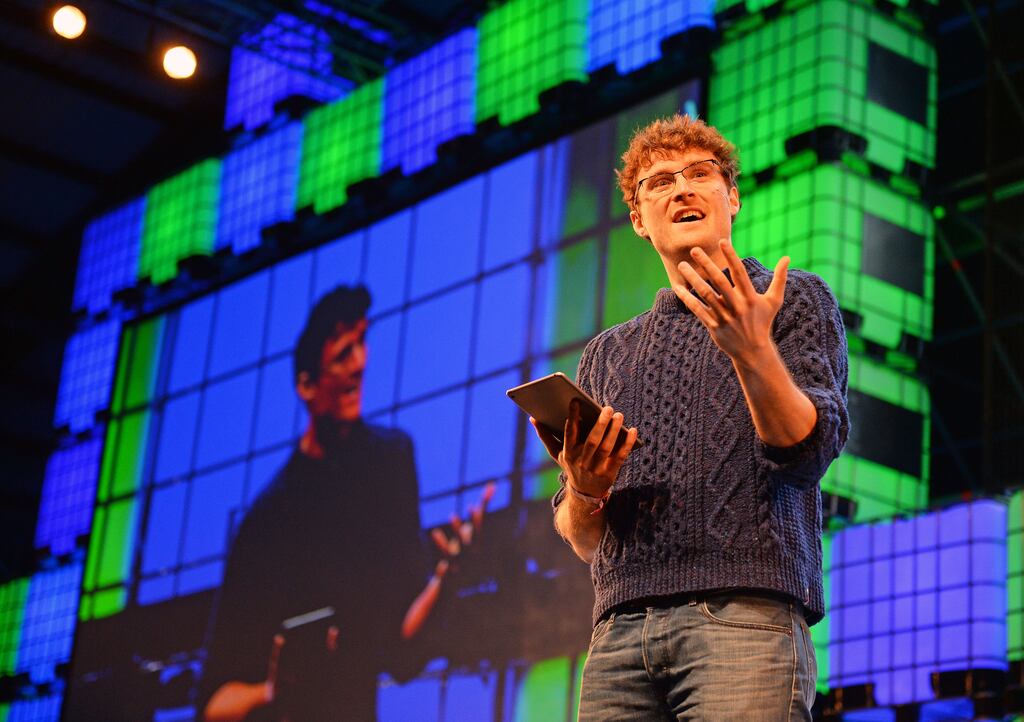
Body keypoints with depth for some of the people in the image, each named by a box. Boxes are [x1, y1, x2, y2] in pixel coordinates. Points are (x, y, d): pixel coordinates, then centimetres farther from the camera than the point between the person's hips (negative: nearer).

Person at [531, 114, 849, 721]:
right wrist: (584, 492, -2)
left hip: (744, 610, -4)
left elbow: (807, 450, -4)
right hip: (621, 626, 4)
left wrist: (751, 350, -20)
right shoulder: (608, 353, 24)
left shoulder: (794, 299, 12)